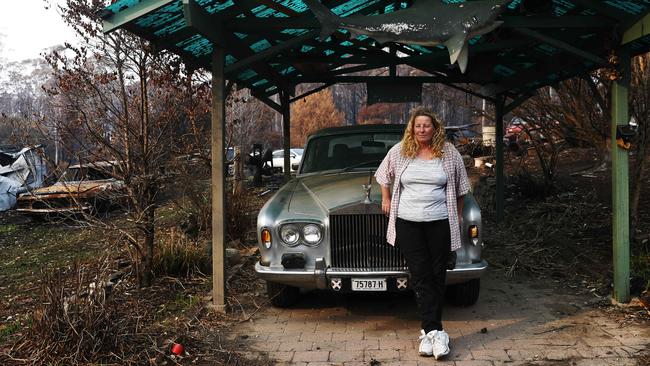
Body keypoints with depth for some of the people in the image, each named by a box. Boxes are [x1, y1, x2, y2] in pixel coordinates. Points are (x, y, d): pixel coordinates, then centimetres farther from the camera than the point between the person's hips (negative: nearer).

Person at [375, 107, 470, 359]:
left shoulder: (449, 153, 2)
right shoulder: (399, 151, 3)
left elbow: (460, 187, 10)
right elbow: (384, 175, 21)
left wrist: (458, 216, 11)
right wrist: (386, 199, 17)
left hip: (440, 222, 0)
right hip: (407, 223, 0)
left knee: (437, 275, 3)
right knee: (420, 277, -4)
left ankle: (428, 330, 14)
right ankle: (435, 332, -2)